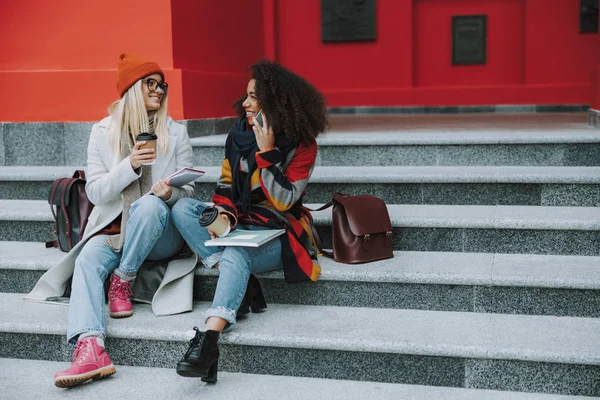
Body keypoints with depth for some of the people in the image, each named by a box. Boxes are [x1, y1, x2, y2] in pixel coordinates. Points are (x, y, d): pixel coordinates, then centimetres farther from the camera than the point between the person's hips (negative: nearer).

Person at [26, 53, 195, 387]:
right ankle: (90, 349, -47)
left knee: (150, 204, -34)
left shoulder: (176, 133, 4)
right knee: (88, 260, -30)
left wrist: (171, 193, -22)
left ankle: (123, 282, -14)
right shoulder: (103, 132, 4)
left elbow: (187, 190, 3)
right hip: (113, 228, 1)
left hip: (160, 234, 0)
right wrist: (130, 165, -20)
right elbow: (95, 192, -4)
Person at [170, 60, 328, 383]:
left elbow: (283, 201, -16)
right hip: (239, 223, 7)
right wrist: (224, 214, -12)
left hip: (276, 232, -6)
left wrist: (267, 152, -21)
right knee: (183, 208, -17)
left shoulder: (301, 146, -9)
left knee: (235, 255, -37)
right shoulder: (239, 133, 6)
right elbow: (226, 183, 9)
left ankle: (209, 342, -48)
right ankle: (241, 281, -26)